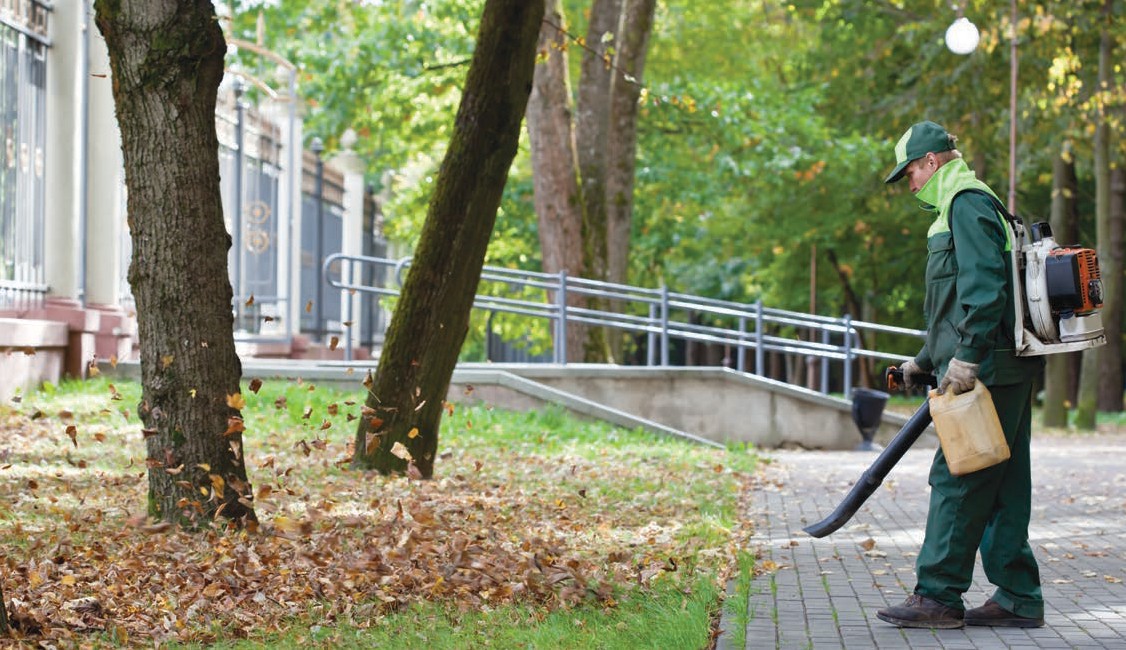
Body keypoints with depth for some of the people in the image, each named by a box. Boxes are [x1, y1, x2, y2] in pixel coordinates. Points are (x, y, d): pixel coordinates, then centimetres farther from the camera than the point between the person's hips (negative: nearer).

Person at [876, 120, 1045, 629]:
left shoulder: (967, 203, -9)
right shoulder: (964, 206, 24)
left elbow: (985, 287, -21)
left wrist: (967, 357, -24)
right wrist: (925, 361, 28)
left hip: (988, 372, -10)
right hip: (1003, 373, 10)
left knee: (958, 481, -7)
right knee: (1001, 486, 10)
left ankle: (938, 597, -5)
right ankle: (1018, 598, 12)